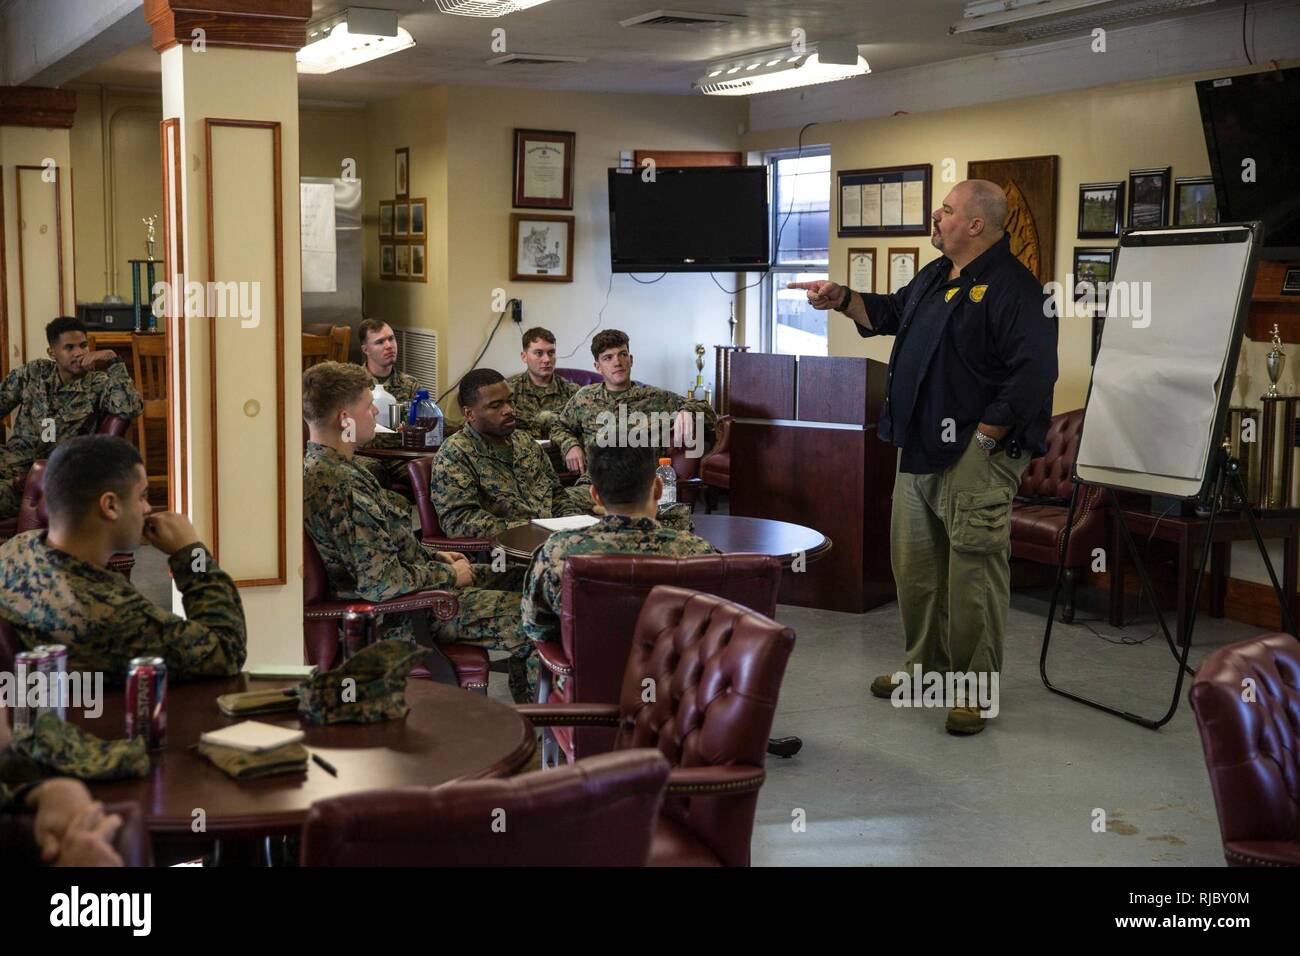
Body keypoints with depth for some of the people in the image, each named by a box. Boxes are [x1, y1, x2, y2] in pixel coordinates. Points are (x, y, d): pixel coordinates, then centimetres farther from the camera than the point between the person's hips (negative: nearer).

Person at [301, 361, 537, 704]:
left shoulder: (320, 466, 6)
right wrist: (449, 575, -15)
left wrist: (434, 556, 10)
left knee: (508, 579, 21)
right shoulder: (340, 488, -28)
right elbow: (383, 581, -30)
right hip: (404, 617, -11)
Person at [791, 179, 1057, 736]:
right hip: (920, 449, 9)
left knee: (974, 574, -5)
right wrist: (842, 300, 17)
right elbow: (890, 314, 33)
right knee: (914, 564, 16)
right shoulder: (934, 277, 15)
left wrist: (982, 441, -20)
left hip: (975, 455, -9)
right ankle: (926, 665, 31)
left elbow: (1032, 375, -22)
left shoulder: (1013, 288, -15)